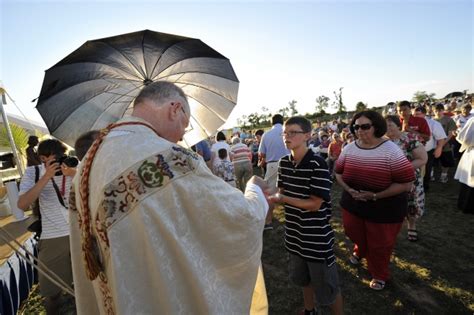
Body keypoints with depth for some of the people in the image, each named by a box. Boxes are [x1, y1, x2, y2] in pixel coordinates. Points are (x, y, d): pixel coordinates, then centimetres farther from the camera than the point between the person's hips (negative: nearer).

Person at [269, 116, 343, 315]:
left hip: (317, 236, -6)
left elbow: (315, 204, -21)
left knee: (326, 285, 12)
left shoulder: (317, 164, -21)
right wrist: (271, 195, -15)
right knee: (302, 278, 27)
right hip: (295, 233, 7)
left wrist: (281, 198, -24)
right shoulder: (284, 163, -1)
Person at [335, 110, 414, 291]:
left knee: (379, 245, 14)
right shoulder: (349, 149, -5)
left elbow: (406, 183, -19)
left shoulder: (391, 150, -19)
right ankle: (360, 252, 59)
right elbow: (338, 172, 6)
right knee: (356, 235, 23)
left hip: (384, 210, -4)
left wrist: (375, 195, -23)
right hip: (352, 205, 4)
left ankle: (379, 275, 43)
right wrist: (348, 189, -13)